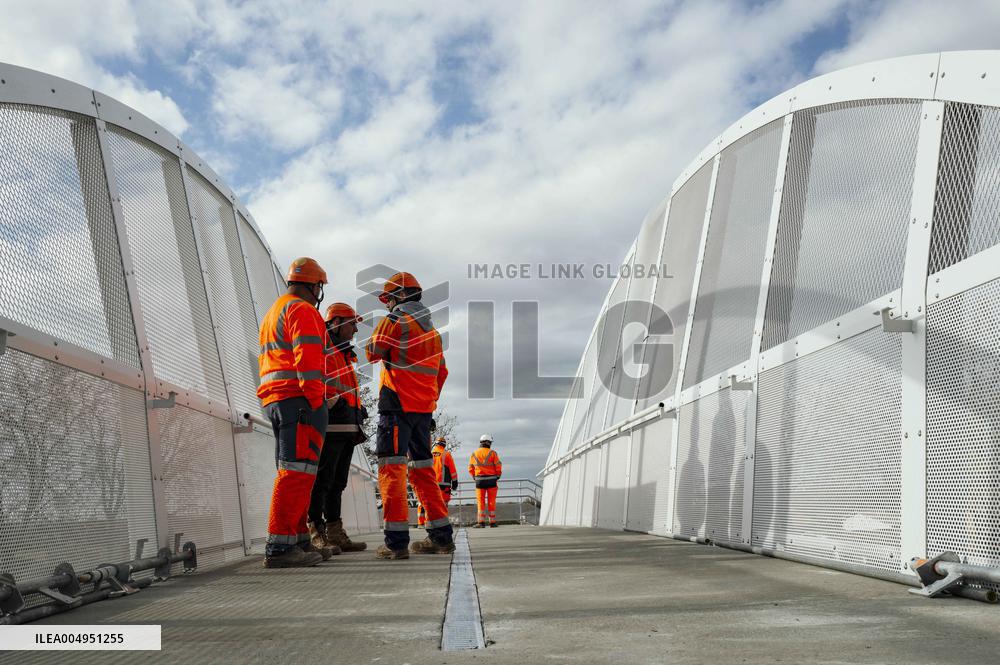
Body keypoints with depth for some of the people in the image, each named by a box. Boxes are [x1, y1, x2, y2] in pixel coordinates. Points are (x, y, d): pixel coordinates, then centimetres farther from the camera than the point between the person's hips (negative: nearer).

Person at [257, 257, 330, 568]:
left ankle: (299, 541, 14)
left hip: (274, 401, 10)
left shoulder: (272, 314, 27)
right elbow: (307, 359, -16)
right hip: (299, 399, -10)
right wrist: (316, 402, -19)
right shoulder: (303, 310, -4)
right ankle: (280, 547, -18)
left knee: (294, 473, 12)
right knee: (297, 471, -14)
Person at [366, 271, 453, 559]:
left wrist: (378, 334, 19)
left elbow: (373, 352, 1)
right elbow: (441, 372, 21)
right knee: (422, 469, 13)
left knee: (391, 468, -8)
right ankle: (441, 536, 14)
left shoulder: (394, 321, -3)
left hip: (397, 403, -7)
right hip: (425, 407, 8)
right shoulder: (431, 330, 20)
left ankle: (396, 541, -15)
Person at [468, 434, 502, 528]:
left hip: (479, 480, 2)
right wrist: (498, 475, 9)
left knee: (480, 502, 5)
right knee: (491, 502, 7)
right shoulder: (492, 453, -5)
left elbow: (470, 469, 8)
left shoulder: (474, 454, 5)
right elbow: (498, 466, -7)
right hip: (491, 480, -2)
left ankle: (481, 522, -3)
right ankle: (493, 522, 10)